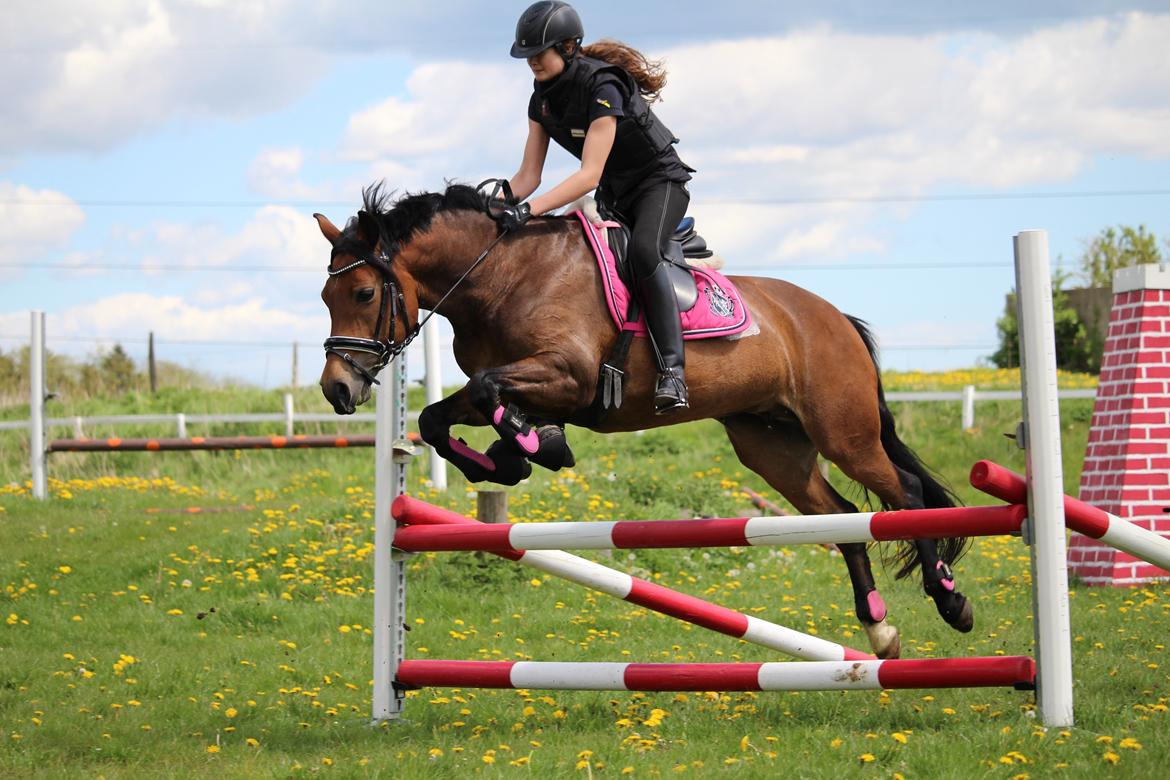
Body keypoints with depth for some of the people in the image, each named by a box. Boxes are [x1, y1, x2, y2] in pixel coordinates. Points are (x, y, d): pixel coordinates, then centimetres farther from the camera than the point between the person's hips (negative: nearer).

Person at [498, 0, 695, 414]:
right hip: (614, 195, 9)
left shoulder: (602, 87, -27)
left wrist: (529, 210, -41)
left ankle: (672, 370, -40)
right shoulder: (542, 97, -2)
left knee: (642, 249, -35)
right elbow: (529, 175, 0)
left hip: (660, 182, -9)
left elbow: (589, 175, -33)